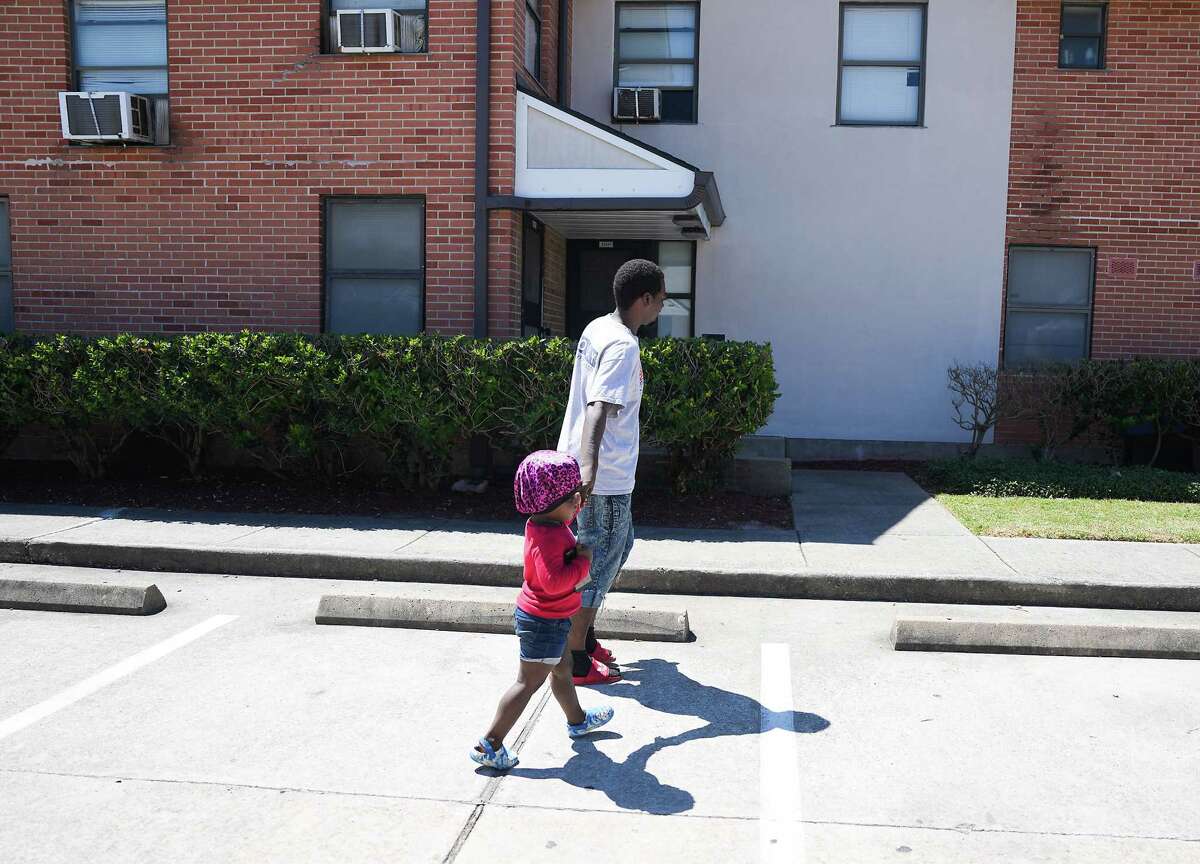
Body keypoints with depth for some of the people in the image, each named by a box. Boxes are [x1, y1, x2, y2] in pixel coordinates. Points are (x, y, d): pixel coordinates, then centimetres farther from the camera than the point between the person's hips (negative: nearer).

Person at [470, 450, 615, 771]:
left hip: (548, 618, 10)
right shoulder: (549, 537, -30)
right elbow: (554, 581, -40)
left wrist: (575, 503, 19)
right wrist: (583, 561, -28)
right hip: (545, 622, -10)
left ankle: (577, 720, 50)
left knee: (562, 669, 28)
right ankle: (489, 744, 3)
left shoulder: (546, 524, 2)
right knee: (528, 683, -2)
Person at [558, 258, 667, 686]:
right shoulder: (622, 347, -22)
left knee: (620, 545, 23)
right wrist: (588, 468, -48)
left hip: (598, 470, 10)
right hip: (605, 476, -10)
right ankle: (576, 662, 13)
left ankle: (585, 635, 33)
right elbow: (598, 410, -35)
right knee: (598, 562, 1)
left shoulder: (597, 328, 8)